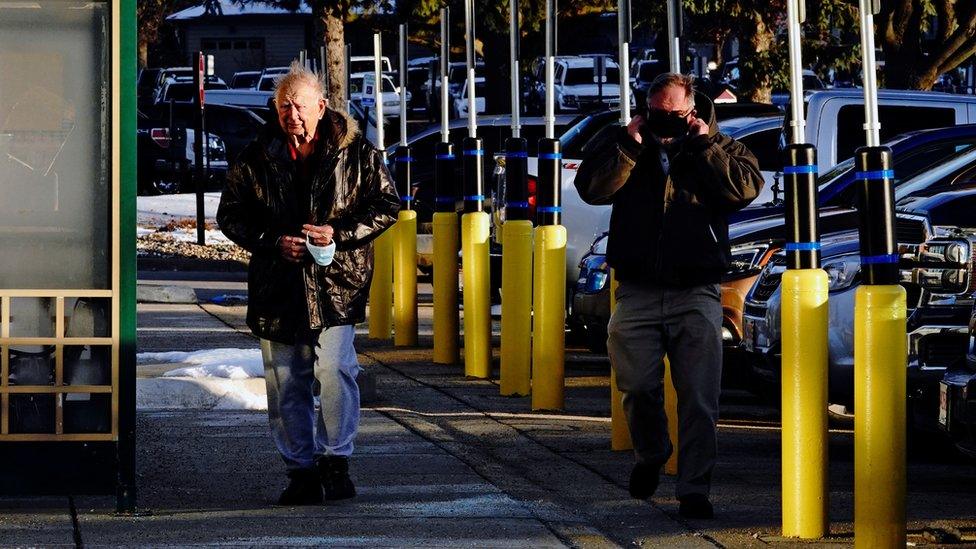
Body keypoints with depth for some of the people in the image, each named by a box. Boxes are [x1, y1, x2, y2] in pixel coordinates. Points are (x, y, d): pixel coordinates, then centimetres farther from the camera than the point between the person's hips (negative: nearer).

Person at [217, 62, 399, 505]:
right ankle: (301, 470, 17)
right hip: (277, 286, 3)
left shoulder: (355, 153, -1)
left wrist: (340, 233, -10)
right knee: (286, 384, 6)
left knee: (334, 369, -18)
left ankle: (335, 460, -4)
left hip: (336, 284, -3)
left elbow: (386, 205, 4)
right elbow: (230, 215, 10)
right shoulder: (257, 158, 3)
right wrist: (273, 243, -6)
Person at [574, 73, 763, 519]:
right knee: (637, 387, 4)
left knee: (698, 399, -4)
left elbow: (745, 188, -11)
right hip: (637, 293, 1)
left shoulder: (719, 149, 7)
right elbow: (591, 188, -6)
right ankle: (650, 456, 32)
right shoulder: (625, 145, 9)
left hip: (696, 294, -1)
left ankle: (693, 489, 2)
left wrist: (703, 145, -12)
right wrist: (629, 144, -12)